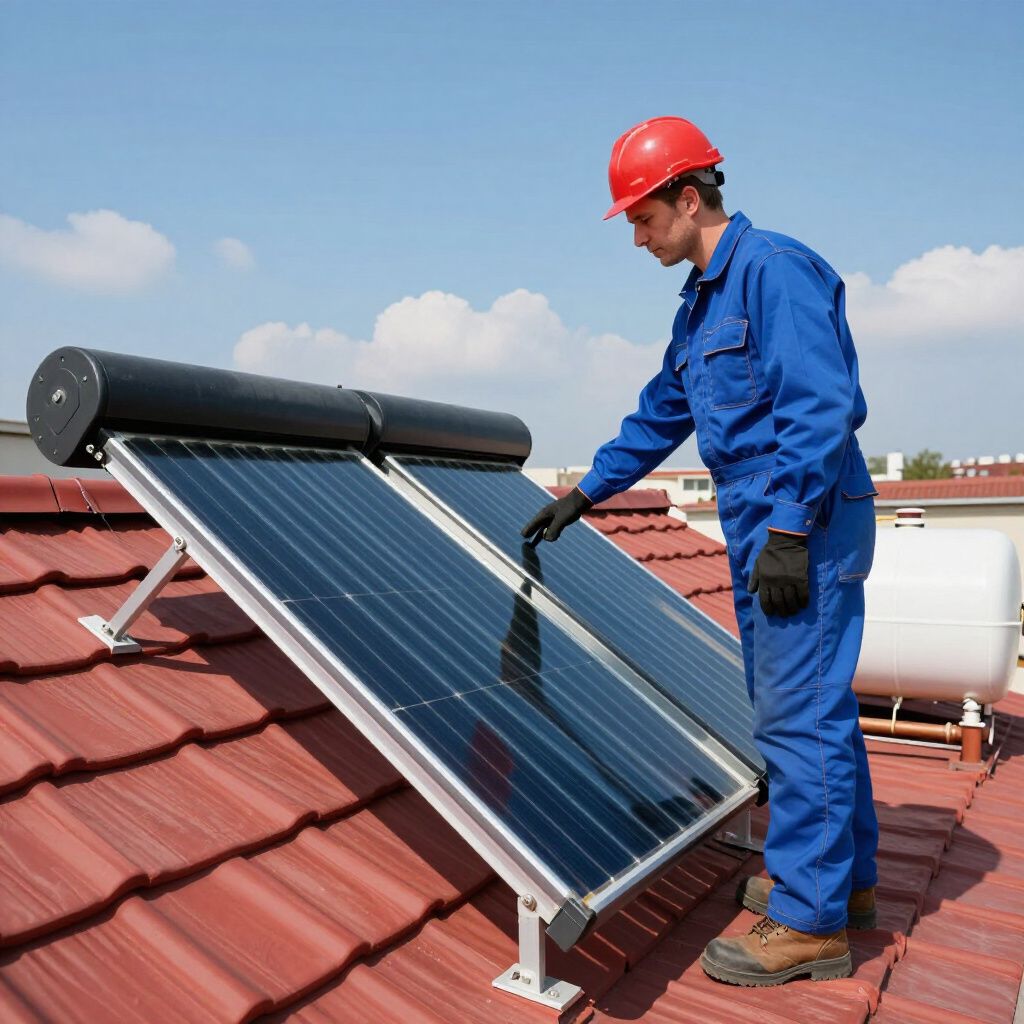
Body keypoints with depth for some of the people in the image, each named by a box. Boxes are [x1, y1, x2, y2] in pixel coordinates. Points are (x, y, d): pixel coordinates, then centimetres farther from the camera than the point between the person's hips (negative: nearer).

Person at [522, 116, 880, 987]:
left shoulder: (776, 269, -12)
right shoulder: (702, 303, 18)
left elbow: (820, 406, -20)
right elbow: (660, 417, 24)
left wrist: (788, 530, -23)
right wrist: (584, 495, 24)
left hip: (806, 526, -10)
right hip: (762, 529, 10)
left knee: (800, 714, -5)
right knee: (814, 707, 16)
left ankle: (810, 922, 9)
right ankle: (847, 880, 31)